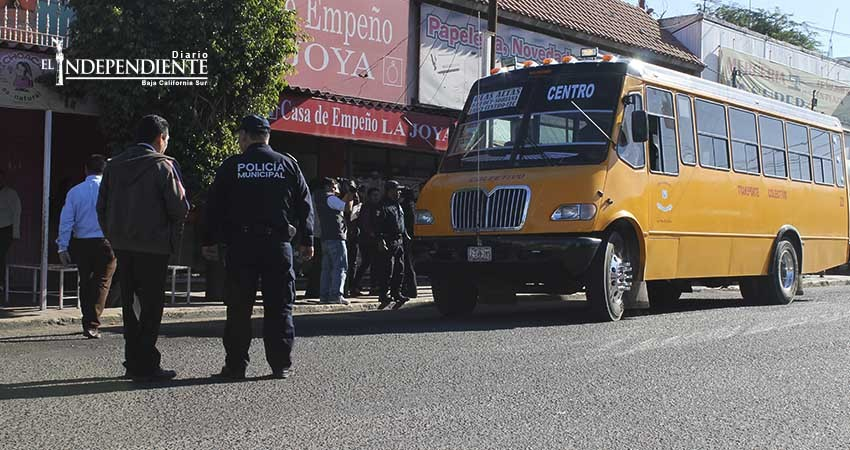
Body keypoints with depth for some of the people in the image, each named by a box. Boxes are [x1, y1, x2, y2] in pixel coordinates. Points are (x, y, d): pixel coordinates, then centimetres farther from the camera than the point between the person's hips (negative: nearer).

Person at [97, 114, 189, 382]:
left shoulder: (114, 164, 10)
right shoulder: (163, 165, -9)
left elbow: (102, 207, 10)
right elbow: (179, 207, -12)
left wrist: (112, 236, 16)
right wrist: (173, 235, 7)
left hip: (122, 246, 6)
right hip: (153, 245, -6)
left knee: (130, 304, 14)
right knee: (151, 305, 0)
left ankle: (133, 362, 19)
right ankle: (145, 366, -1)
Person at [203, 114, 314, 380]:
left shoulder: (231, 166, 1)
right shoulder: (288, 164, 5)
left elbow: (215, 207, 2)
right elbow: (304, 205, 7)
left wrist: (211, 241, 9)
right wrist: (307, 240, 13)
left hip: (240, 246, -1)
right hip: (278, 244, 1)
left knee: (239, 308, 4)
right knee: (279, 306, 6)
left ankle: (235, 365, 6)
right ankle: (281, 364, 6)